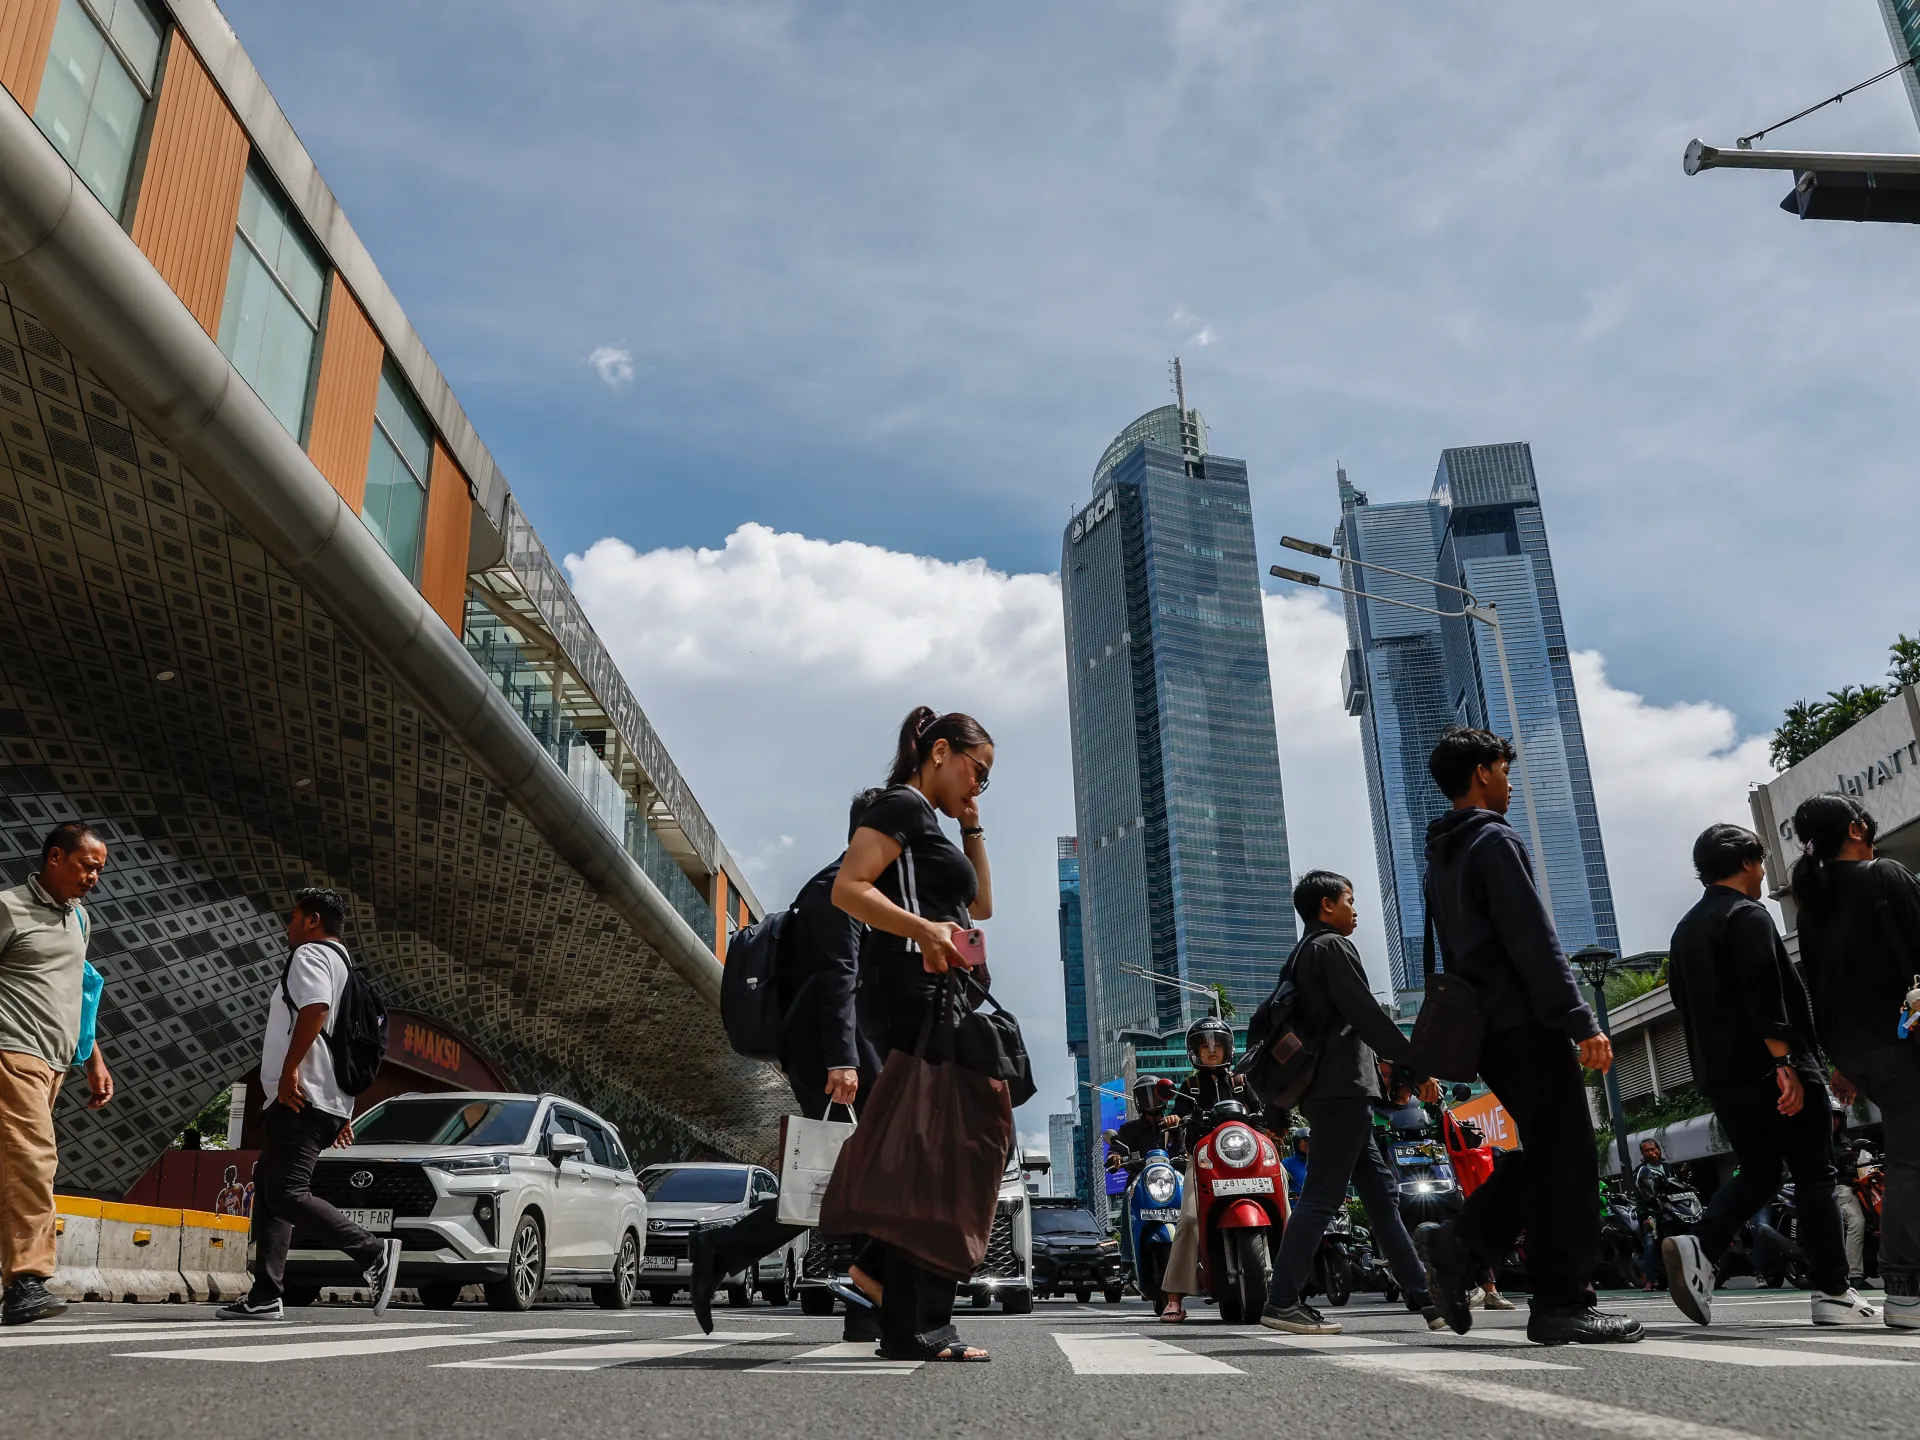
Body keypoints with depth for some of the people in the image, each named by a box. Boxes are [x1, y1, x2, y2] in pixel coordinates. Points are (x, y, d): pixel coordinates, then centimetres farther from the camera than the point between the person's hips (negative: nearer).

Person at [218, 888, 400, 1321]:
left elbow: (315, 1009, -23)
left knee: (286, 1194, -15)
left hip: (300, 1097, -11)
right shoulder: (341, 963, 27)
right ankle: (265, 1296, 9)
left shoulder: (310, 954, -3)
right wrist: (343, 1114, 28)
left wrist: (289, 1068, -25)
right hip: (329, 1101, 11)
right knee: (268, 1191, 12)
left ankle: (375, 1254, -19)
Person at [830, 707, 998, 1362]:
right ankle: (916, 1328, -6)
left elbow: (980, 904, 27)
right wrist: (923, 929, -30)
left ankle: (883, 1262, 16)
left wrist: (971, 825, 22)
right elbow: (847, 888, -17)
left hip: (939, 996, 10)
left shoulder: (929, 824, 25)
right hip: (913, 991, -10)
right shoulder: (902, 805, -4)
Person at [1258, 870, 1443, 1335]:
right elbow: (1365, 1013, -14)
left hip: (1323, 1089, 10)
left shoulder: (1301, 955, 23)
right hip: (1344, 1087, -10)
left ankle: (1423, 1296, 12)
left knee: (1381, 1192, 10)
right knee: (1322, 1194, -12)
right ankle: (1282, 1301, -14)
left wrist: (1378, 1059, 26)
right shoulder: (1333, 946, -6)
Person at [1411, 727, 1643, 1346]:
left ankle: (1457, 1245, 5)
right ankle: (1563, 1305, -1)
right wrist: (1581, 1023, -18)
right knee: (1565, 1160, -4)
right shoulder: (1495, 841, -9)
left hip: (1484, 1031, 9)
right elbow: (1534, 941, -17)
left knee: (1542, 1154, 14)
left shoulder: (1439, 858, 20)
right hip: (1526, 1025, -9)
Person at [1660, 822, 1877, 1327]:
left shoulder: (1685, 930, 18)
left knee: (1757, 1174, 13)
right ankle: (1833, 1295, 5)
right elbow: (1764, 997, -19)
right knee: (1813, 1176, 3)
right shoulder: (1747, 915, -8)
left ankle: (1700, 1247, -8)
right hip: (1767, 1068, -7)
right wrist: (1786, 1063, -22)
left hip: (1719, 1074, 7)